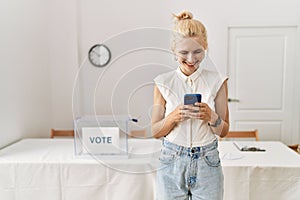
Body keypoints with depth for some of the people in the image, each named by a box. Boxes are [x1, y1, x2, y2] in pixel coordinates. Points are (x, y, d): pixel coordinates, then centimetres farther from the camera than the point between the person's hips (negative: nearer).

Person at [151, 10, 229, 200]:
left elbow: (224, 131, 3)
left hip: (207, 163, 0)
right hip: (172, 162, 0)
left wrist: (211, 116, -17)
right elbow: (155, 131, 0)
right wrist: (174, 116, -18)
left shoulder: (217, 81, -2)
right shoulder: (163, 83, -3)